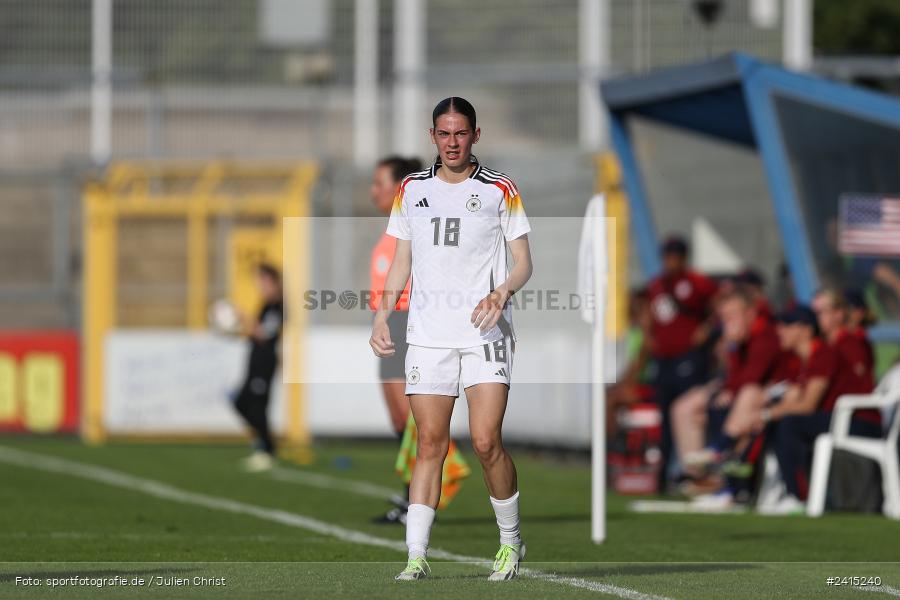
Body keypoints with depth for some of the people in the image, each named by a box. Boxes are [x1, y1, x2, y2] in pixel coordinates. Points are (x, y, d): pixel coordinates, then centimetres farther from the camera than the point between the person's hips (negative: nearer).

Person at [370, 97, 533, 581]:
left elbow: (523, 261, 4)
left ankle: (510, 540, 8)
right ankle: (416, 555, -4)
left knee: (486, 442, -12)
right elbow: (401, 260, 18)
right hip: (427, 335, 3)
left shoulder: (500, 190, 3)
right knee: (430, 443, -3)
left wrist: (503, 291, -16)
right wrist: (382, 316, 9)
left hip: (485, 333, -3)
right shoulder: (412, 189, 12)